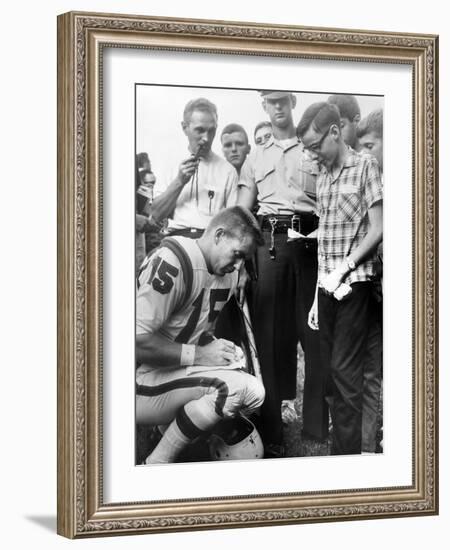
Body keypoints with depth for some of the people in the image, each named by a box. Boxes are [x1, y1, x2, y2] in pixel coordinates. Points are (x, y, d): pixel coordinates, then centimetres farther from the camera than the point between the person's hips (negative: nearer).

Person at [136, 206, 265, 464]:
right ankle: (156, 465, -13)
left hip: (177, 373, 9)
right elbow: (137, 342, -25)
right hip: (142, 385, -9)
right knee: (234, 386, -26)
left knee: (254, 392, -7)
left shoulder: (227, 274, 9)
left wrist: (217, 348, 1)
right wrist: (197, 355, -17)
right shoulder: (172, 263, -20)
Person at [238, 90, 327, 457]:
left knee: (314, 329, -4)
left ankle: (318, 424, 2)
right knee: (269, 330, 0)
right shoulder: (256, 158, 20)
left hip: (308, 239, -2)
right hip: (267, 240, 2)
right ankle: (271, 431, 4)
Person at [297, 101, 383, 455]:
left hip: (354, 280, -6)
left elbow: (377, 230, -7)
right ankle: (337, 443, 13)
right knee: (331, 367, 7)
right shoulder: (324, 175, 15)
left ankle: (348, 450, -1)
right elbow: (323, 236, 14)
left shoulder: (365, 166, -3)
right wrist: (317, 296, 10)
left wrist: (342, 270, -12)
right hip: (327, 284, 6)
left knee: (345, 369, -7)